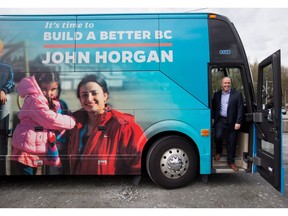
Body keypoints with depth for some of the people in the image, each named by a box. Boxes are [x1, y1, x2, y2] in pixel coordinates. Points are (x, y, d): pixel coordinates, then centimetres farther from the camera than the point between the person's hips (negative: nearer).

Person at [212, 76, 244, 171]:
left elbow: (240, 109, -3)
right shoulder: (217, 95, 9)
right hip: (220, 120, 1)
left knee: (231, 142, 5)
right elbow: (213, 107, 13)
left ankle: (231, 162, 21)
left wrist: (238, 122, -9)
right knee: (218, 137, -14)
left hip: (231, 121, -1)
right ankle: (218, 152, 18)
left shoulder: (237, 94, 1)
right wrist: (212, 118, 3)